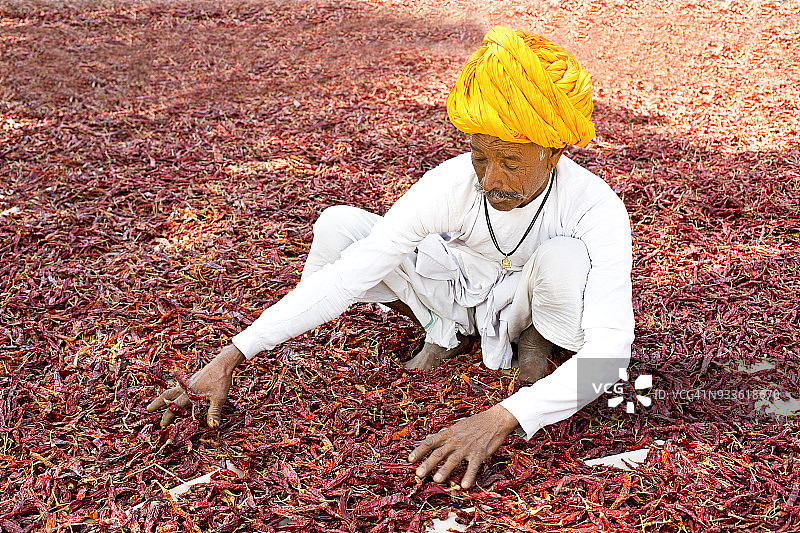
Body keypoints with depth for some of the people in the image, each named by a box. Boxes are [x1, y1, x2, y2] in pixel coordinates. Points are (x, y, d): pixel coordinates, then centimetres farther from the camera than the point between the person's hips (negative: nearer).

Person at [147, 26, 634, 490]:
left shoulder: (597, 210, -34)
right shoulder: (451, 185, -29)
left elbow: (607, 353, -43)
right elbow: (345, 276, -30)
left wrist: (501, 419, -56)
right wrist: (230, 359, -35)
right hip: (455, 288, 2)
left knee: (565, 256, -39)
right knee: (338, 226, -21)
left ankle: (535, 340, -5)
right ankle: (445, 331, -1)